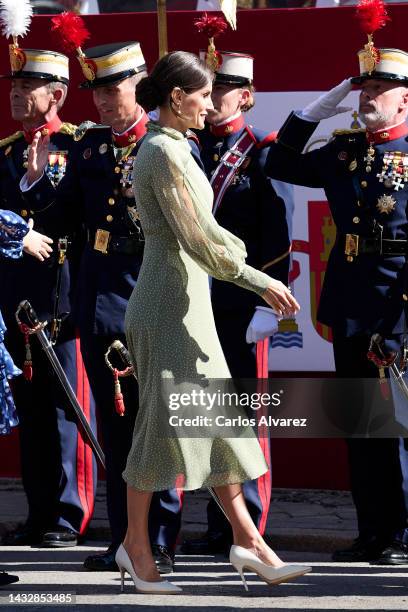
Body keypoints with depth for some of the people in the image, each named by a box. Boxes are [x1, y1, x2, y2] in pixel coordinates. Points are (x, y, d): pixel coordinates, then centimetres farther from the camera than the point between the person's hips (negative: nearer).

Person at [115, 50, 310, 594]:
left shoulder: (173, 149, 14)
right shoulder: (163, 154, -17)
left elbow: (201, 225, 20)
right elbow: (196, 239, -20)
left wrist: (260, 272, 15)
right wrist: (262, 282, -14)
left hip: (189, 303, 10)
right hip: (169, 303, -10)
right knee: (163, 422, -3)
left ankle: (246, 538, 12)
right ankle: (137, 548, 7)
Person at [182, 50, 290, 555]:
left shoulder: (261, 153, -2)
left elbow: (276, 236, -6)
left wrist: (268, 305, -12)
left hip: (239, 304, -4)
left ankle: (248, 528, 4)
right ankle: (220, 528, 13)